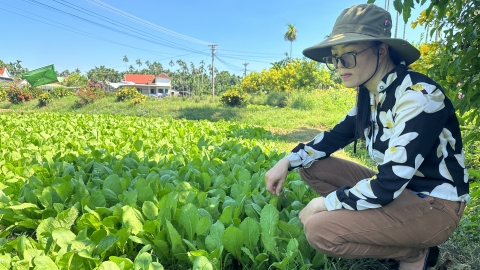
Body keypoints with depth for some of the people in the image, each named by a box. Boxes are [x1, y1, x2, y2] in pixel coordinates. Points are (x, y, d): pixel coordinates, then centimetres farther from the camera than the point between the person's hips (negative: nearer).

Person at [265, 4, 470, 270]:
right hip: (398, 188, 8)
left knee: (319, 228, -25)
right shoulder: (370, 94, 0)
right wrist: (287, 161, -5)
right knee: (310, 166, 1)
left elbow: (387, 186, -29)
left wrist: (322, 204, -18)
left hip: (434, 204, -8)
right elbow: (336, 136, 9)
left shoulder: (418, 97, -25)